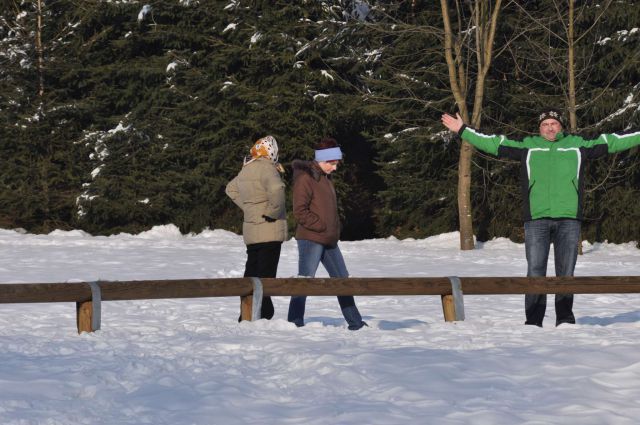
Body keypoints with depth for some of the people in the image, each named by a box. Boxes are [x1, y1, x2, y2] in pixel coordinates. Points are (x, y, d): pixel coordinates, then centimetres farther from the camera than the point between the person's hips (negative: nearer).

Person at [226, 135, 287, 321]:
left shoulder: (246, 169, 12)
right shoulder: (266, 168, -15)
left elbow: (231, 189, 28)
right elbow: (276, 189, -34)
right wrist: (273, 211, -19)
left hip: (251, 231, 8)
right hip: (269, 230, -8)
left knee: (251, 273, 15)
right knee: (265, 275, -6)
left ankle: (246, 317, 20)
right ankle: (262, 315, -9)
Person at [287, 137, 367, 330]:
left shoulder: (325, 178, 16)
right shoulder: (305, 178, -11)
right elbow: (300, 211, -18)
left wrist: (335, 230, 13)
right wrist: (321, 227, -16)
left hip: (329, 241, 9)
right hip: (310, 239, -9)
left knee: (342, 280, 13)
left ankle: (355, 322, 20)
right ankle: (295, 324, -3)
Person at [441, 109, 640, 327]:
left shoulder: (578, 145, 16)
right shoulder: (527, 146, 14)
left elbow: (611, 142, 18)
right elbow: (492, 143, 14)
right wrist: (462, 130, 12)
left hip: (568, 219, 0)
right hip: (536, 219, 0)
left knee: (566, 272, 2)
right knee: (535, 271, -3)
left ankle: (565, 319, 9)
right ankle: (533, 320, 1)